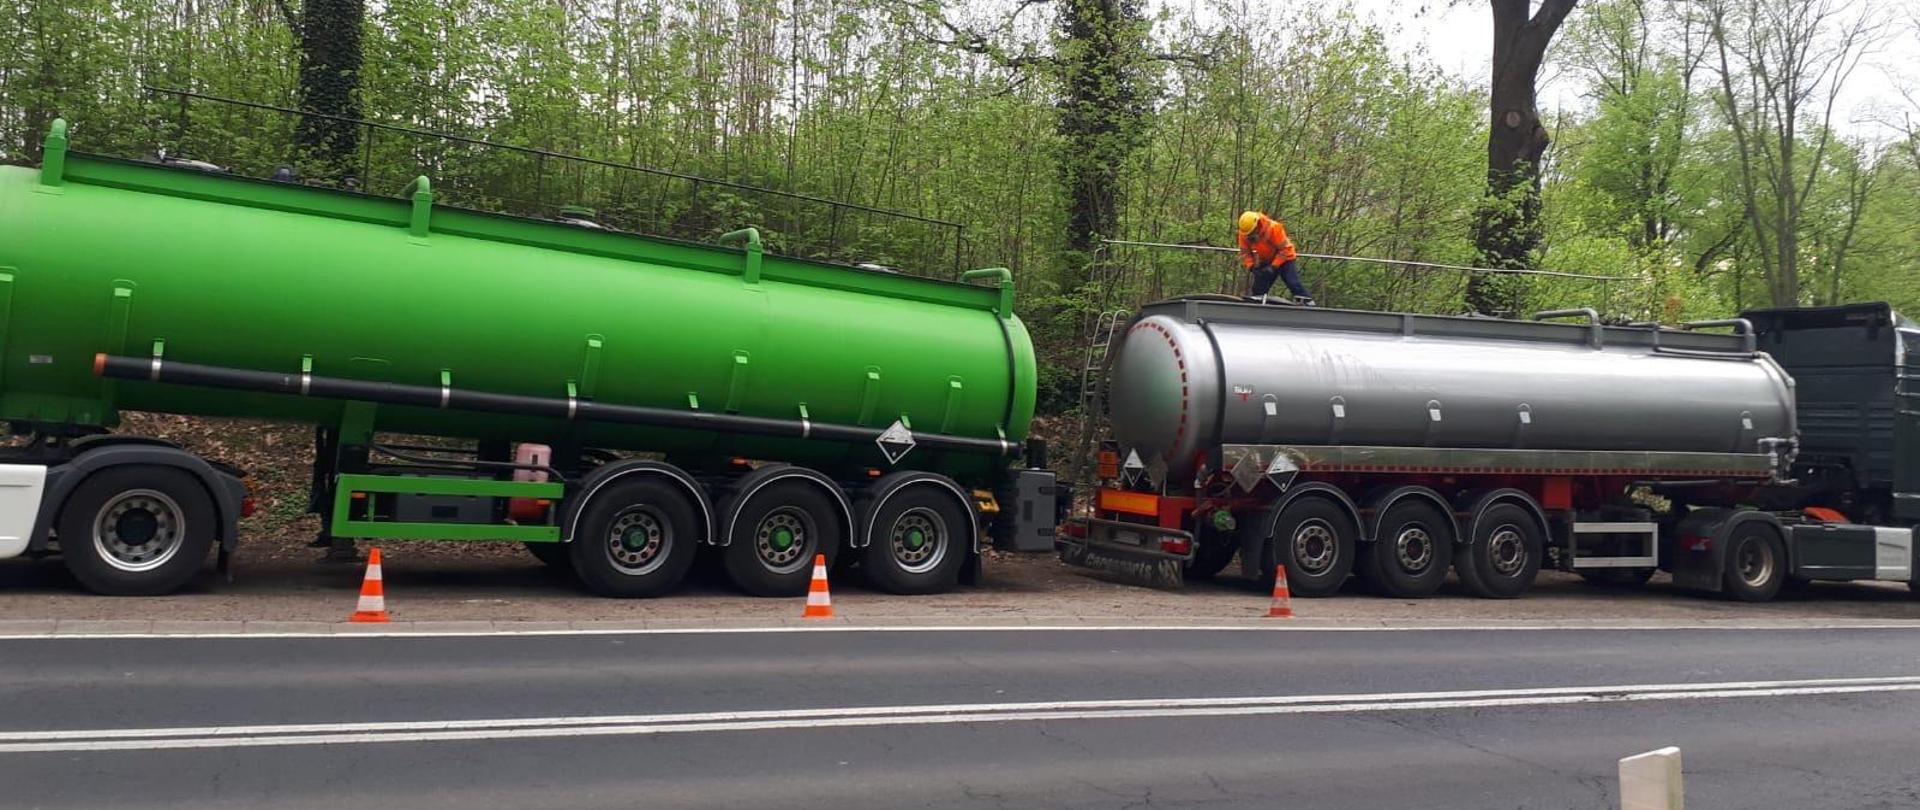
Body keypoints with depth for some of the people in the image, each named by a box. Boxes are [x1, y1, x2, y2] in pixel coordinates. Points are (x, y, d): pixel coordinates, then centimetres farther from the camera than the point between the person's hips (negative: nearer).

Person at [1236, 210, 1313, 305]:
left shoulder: (1273, 227, -28)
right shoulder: (1244, 234, -15)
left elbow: (1284, 249, -25)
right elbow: (1245, 252, -6)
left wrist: (1273, 266, -30)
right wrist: (1251, 266, -23)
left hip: (1283, 259, -5)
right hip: (1264, 262, 5)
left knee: (1293, 283, -17)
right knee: (1258, 288, 0)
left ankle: (1308, 303, -17)